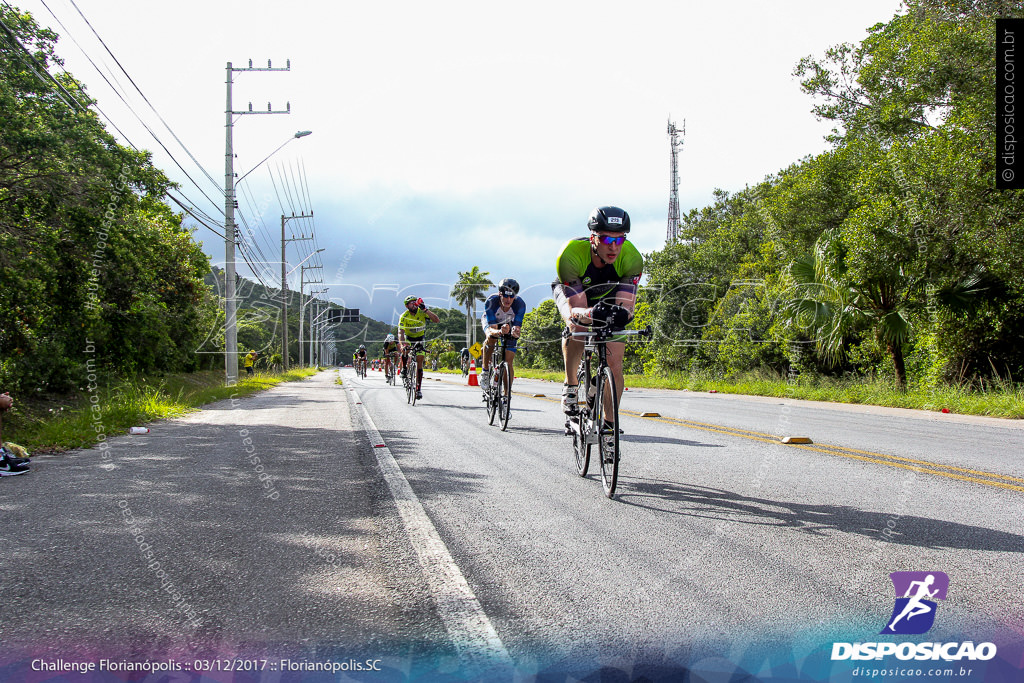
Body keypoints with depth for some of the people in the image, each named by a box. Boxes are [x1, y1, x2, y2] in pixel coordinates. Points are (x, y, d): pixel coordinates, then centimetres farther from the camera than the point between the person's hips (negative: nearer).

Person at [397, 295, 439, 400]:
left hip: (419, 339, 1)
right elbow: (400, 332, -32)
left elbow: (437, 320, -32)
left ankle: (418, 389, -1)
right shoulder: (404, 316, -22)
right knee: (405, 349, -35)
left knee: (419, 362, -6)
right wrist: (402, 344, -50)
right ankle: (404, 369, -9)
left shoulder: (422, 313, -20)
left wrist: (426, 310, -41)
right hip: (408, 338, -1)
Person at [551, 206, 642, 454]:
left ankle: (609, 426, 7)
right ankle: (570, 386, -11)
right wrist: (591, 314, -63)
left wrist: (621, 313, -58)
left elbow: (626, 304, -35)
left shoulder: (631, 259, -33)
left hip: (606, 297, 2)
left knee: (614, 363, -10)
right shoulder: (571, 254, -39)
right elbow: (575, 308, -41)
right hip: (570, 293, -2)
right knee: (576, 325, -36)